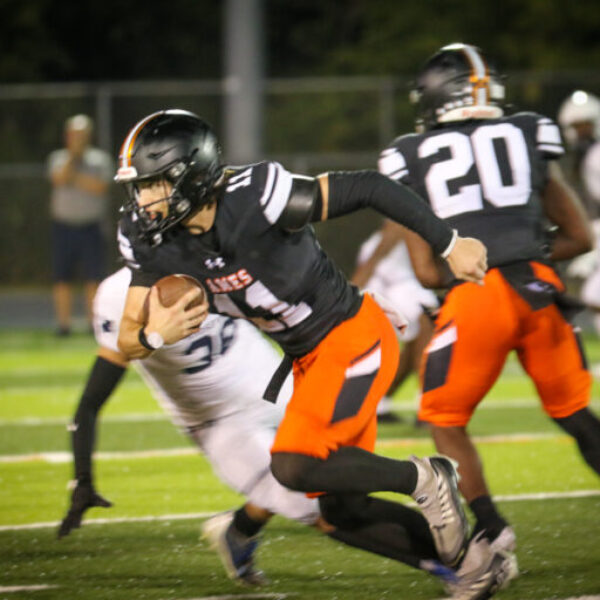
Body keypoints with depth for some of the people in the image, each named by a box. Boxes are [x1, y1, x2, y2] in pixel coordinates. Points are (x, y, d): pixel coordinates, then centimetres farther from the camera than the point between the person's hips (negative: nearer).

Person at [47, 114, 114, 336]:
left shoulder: (100, 158, 7)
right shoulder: (58, 158, 12)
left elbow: (100, 187, -7)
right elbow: (59, 178, -9)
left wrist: (75, 177, -10)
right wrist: (73, 154, -12)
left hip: (91, 226, -1)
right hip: (63, 225, 1)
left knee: (93, 278, -5)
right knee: (61, 278, -1)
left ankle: (95, 323, -1)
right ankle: (63, 323, 4)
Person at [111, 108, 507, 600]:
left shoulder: (254, 200, -28)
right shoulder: (160, 246, -8)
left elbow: (367, 188, -21)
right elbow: (128, 342, -4)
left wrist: (450, 244, -17)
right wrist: (156, 335, -28)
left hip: (355, 339, -8)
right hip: (309, 357, 8)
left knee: (294, 465, -23)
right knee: (342, 513, 8)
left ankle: (423, 479, -2)